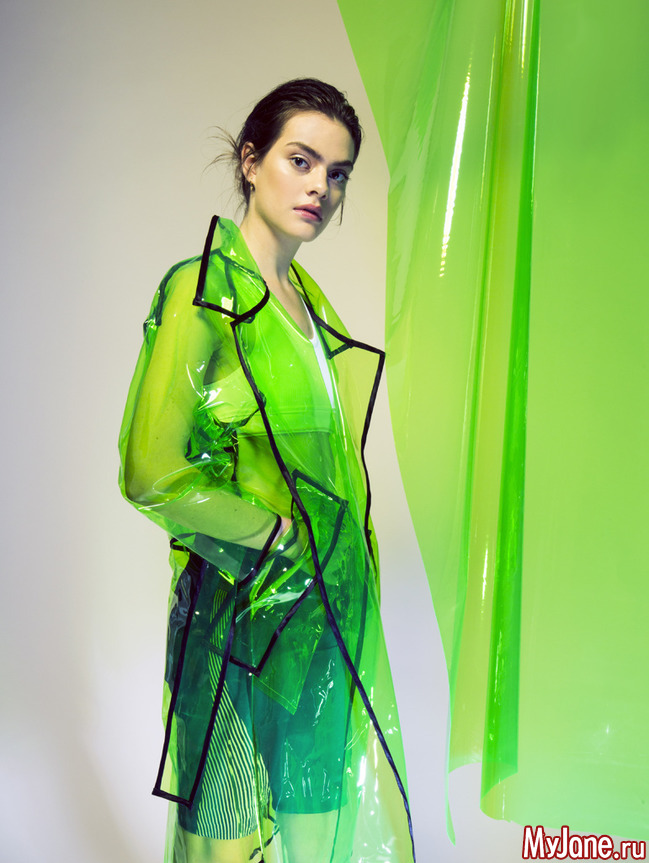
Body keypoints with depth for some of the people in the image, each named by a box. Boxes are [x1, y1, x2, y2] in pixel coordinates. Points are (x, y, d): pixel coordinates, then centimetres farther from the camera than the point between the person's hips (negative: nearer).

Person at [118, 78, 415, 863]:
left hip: (329, 604, 7)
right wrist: (281, 534, -12)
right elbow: (152, 474, -19)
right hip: (250, 606, -7)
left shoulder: (307, 295, 10)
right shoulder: (203, 292, -14)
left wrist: (349, 554, 8)